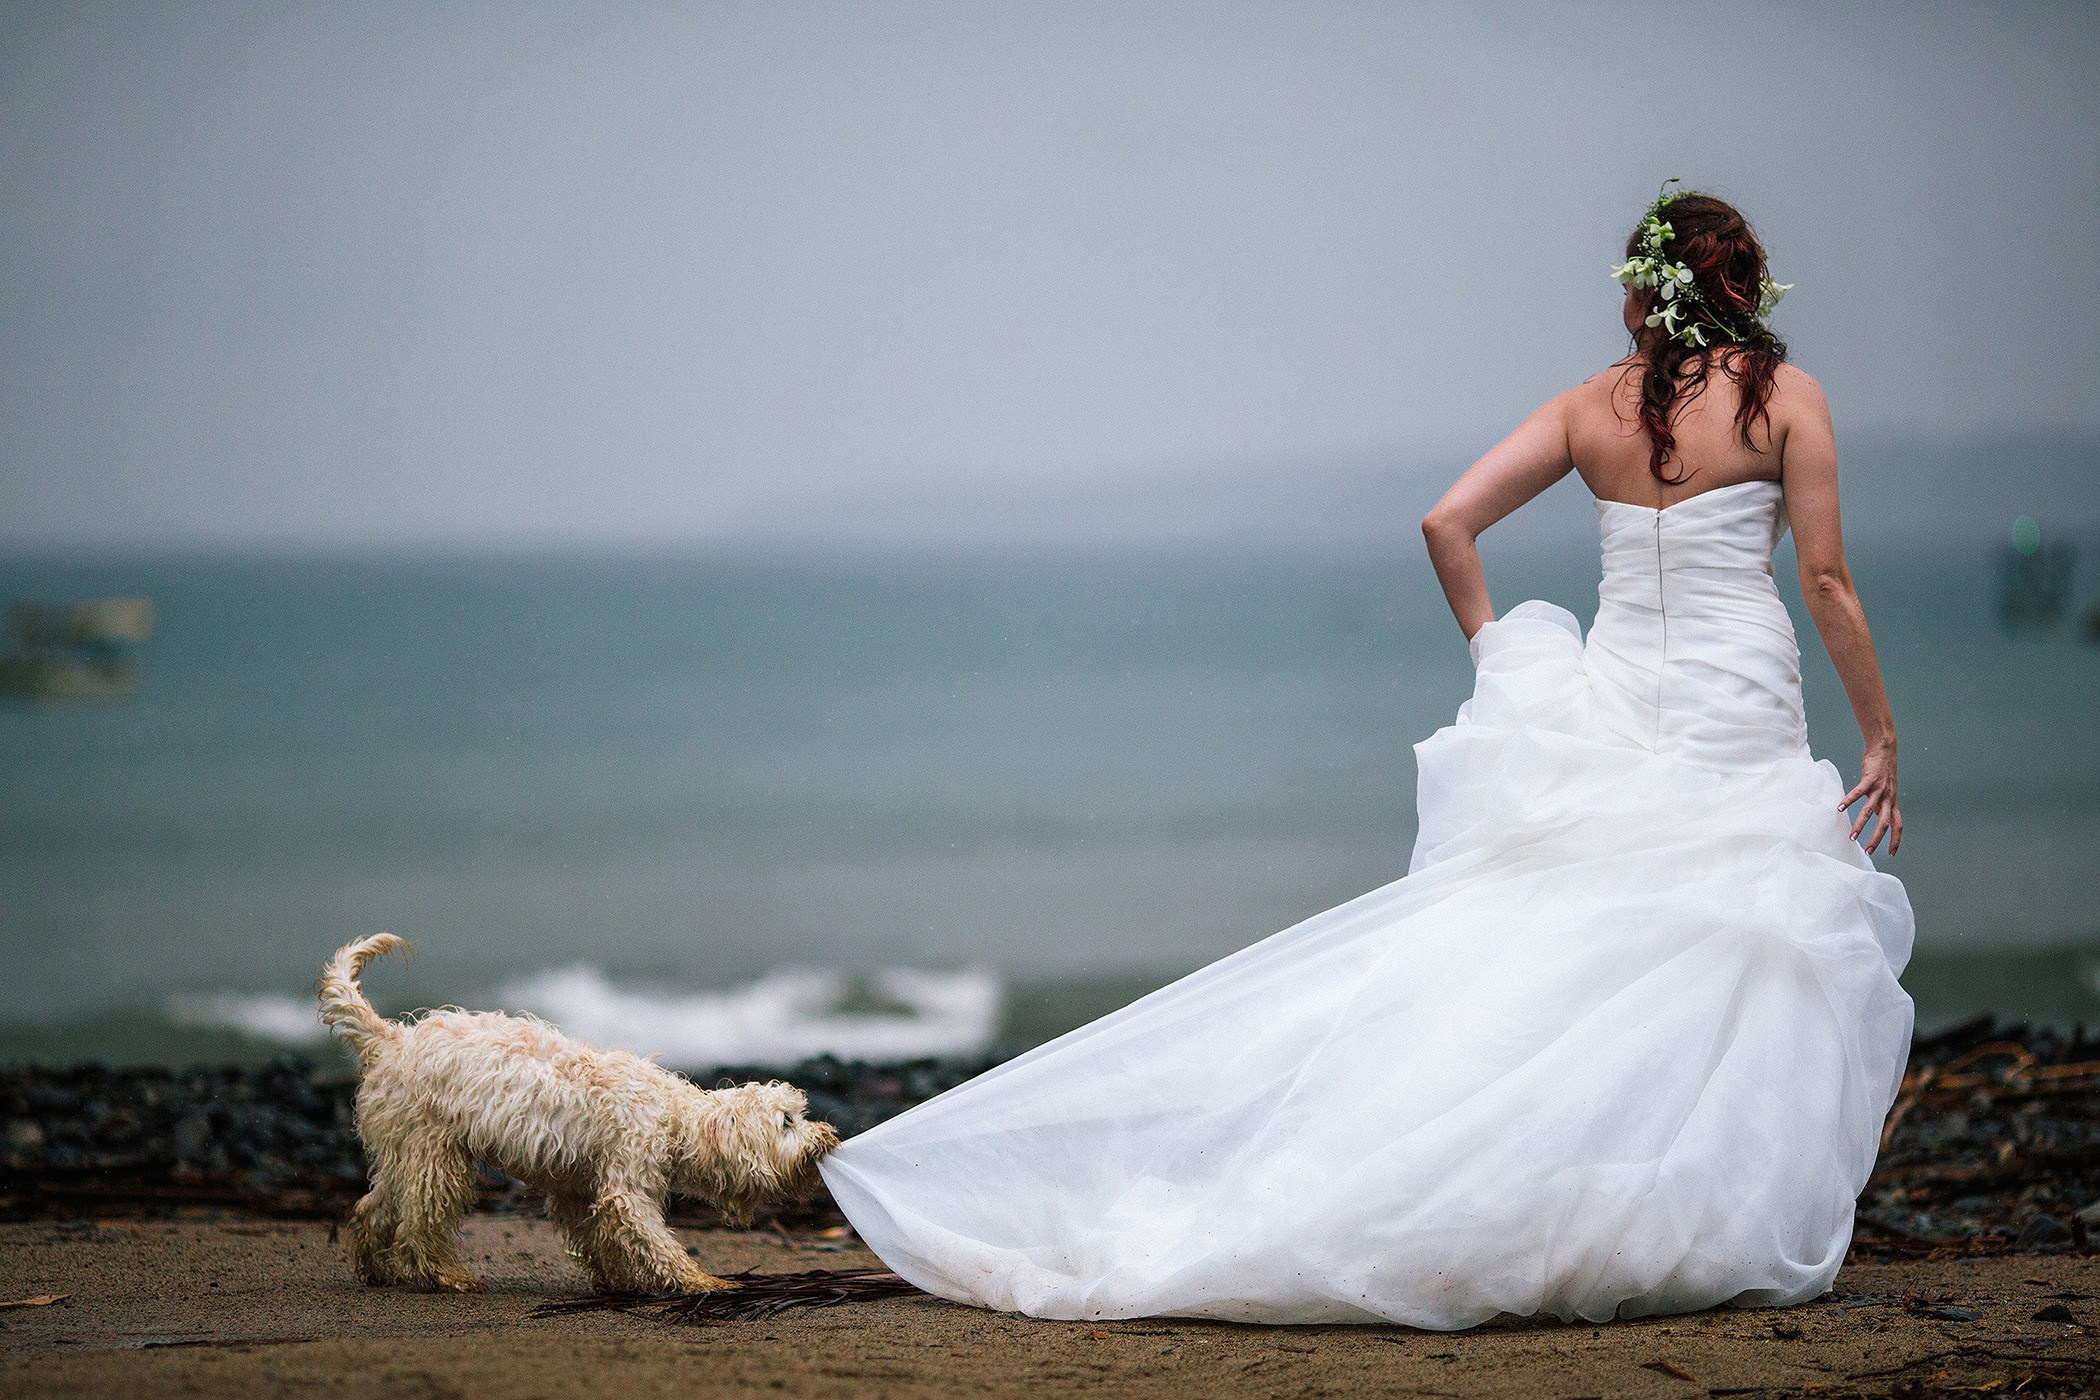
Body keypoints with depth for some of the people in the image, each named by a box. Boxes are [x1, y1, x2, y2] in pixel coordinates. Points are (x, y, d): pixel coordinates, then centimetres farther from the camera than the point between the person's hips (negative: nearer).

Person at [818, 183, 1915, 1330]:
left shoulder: (1589, 406, 8)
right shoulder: (1786, 397, -2)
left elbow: (1446, 522, 3)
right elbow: (1826, 582, -4)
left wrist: (1499, 657, 13)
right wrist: (1881, 736, 3)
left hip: (1605, 711, 4)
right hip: (1739, 722, -4)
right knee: (1735, 977, 0)